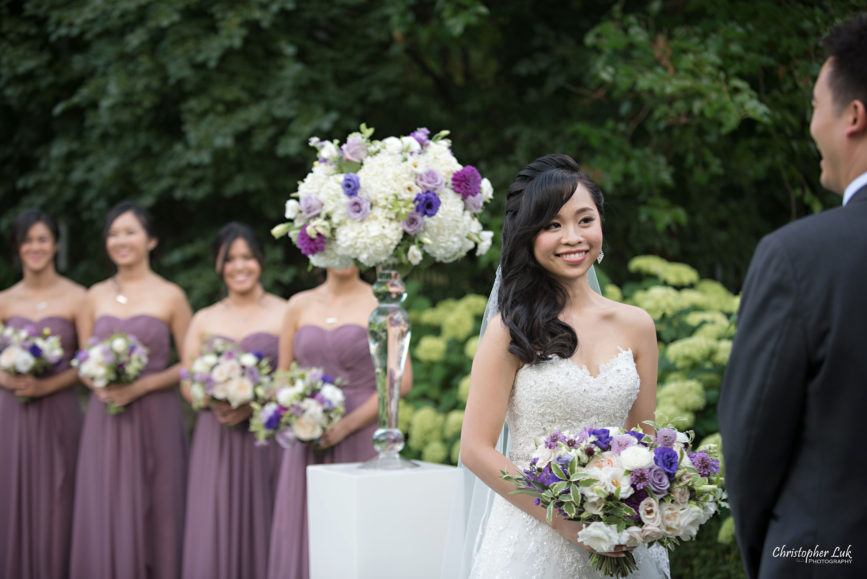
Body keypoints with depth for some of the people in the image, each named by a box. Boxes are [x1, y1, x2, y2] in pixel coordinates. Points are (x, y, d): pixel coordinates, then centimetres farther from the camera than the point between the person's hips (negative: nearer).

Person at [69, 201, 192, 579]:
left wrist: (140, 386, -13)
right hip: (104, 420, 3)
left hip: (155, 418, -3)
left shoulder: (170, 297, 0)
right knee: (105, 514, 2)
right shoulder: (95, 297, 9)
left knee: (153, 514, 0)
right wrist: (99, 386, -8)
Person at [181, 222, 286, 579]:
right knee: (214, 532, -1)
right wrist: (215, 402, -10)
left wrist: (254, 404, -16)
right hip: (216, 442, 3)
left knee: (261, 531, -3)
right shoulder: (203, 321, 14)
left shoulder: (285, 314, 3)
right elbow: (187, 384, 10)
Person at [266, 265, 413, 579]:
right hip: (306, 445, 3)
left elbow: (401, 380, -5)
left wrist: (346, 425, -12)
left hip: (360, 440, -3)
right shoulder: (299, 305, 12)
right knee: (301, 537, 1)